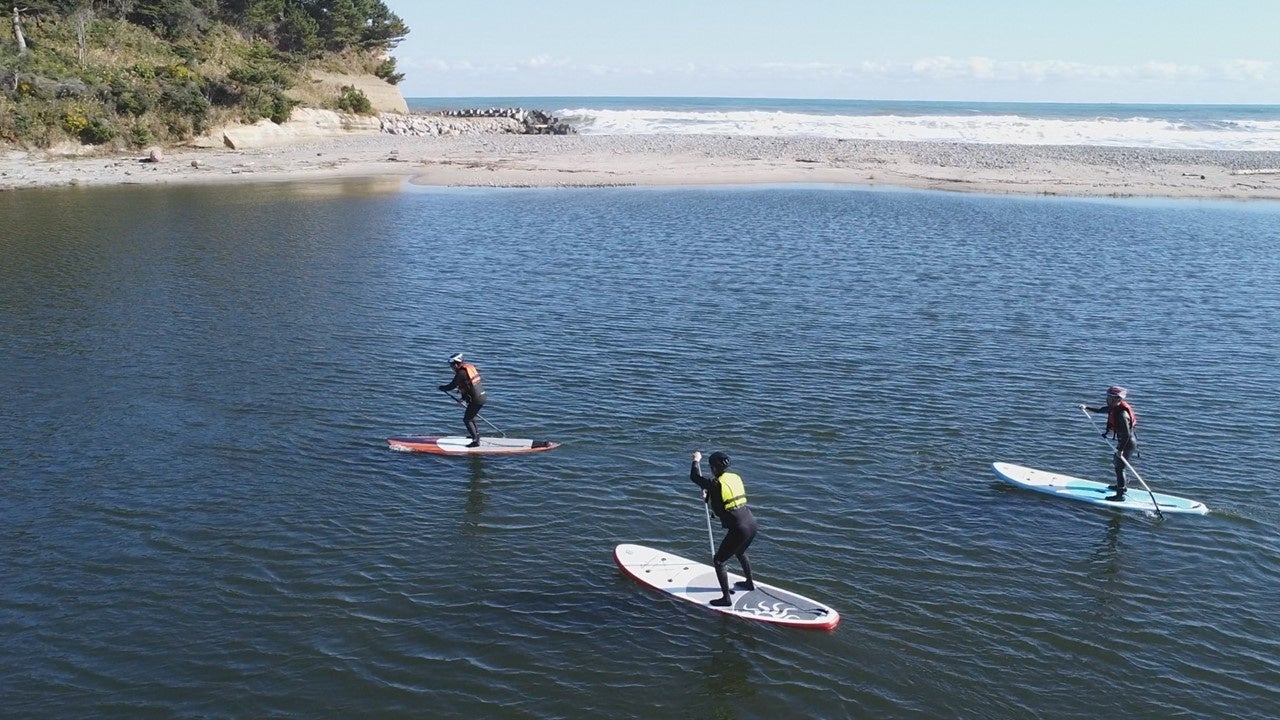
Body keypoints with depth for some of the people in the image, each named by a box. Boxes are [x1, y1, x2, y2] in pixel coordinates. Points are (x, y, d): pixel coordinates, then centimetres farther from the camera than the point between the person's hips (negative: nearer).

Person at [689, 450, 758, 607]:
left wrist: (697, 460, 16)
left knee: (718, 560, 5)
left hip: (739, 529, -8)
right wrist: (709, 497, 28)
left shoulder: (715, 484, -14)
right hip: (751, 523, 8)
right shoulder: (735, 477, 7)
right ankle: (749, 583, 54)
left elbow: (694, 477, 1)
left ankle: (726, 598, 6)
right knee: (740, 553, 34)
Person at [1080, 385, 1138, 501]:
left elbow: (1127, 434, -30)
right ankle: (1120, 485, 45)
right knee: (1117, 462, 26)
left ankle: (1120, 495, 6)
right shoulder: (1114, 407, -1)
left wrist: (1120, 450, -26)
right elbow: (1100, 410, 19)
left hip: (1127, 444, -10)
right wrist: (1086, 408, 17)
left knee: (1119, 468, -3)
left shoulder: (1122, 413, -30)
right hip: (1124, 442, 10)